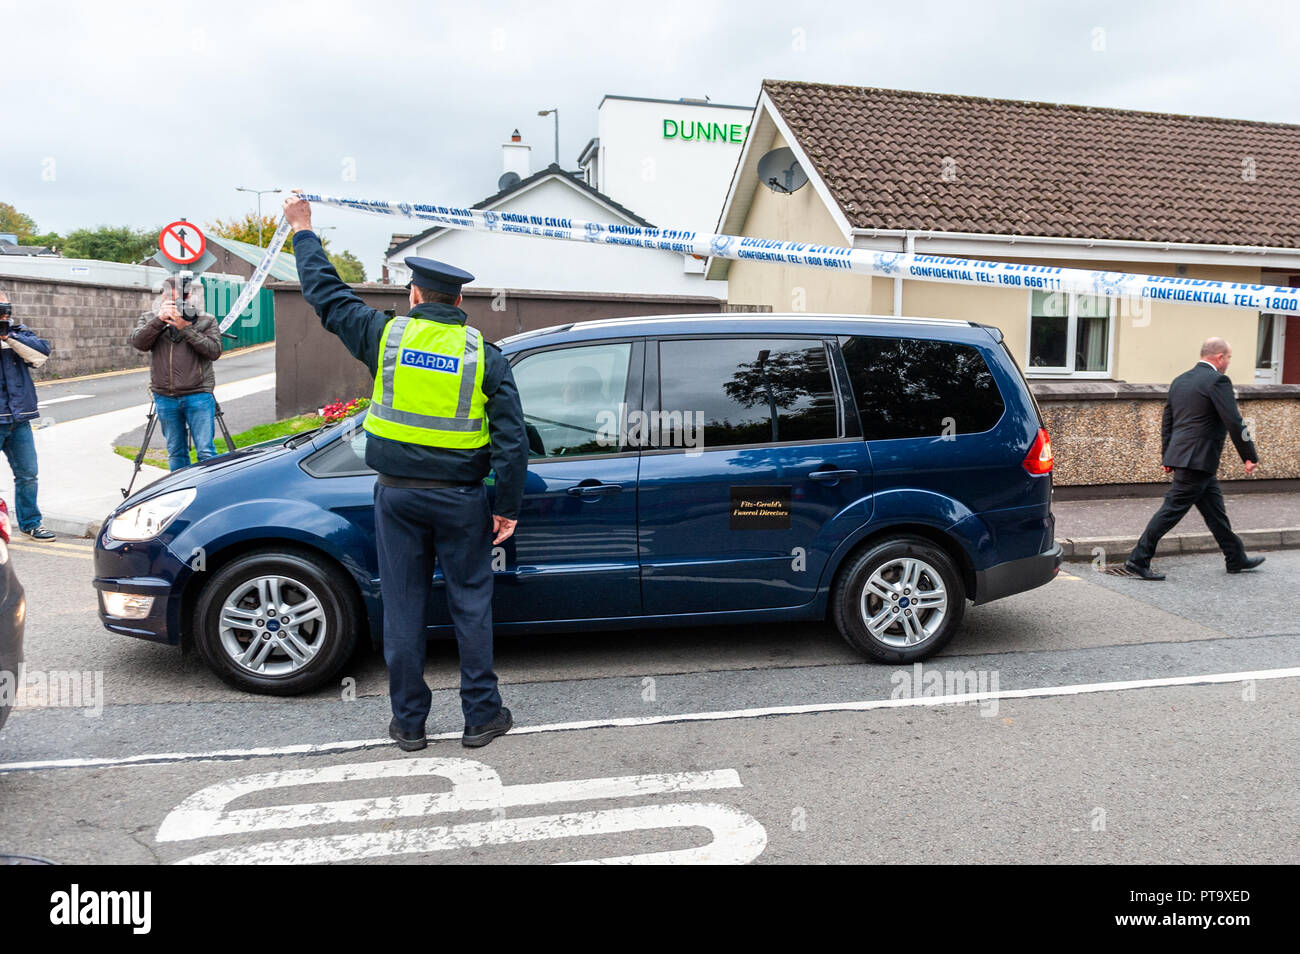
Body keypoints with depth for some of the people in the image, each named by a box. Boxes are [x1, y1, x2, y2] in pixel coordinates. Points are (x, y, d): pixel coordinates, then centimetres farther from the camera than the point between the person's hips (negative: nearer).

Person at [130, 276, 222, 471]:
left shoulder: (206, 321, 4)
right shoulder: (149, 319, 12)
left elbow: (214, 351, -10)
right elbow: (138, 343, -5)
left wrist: (186, 328, -14)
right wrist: (159, 320, -14)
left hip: (198, 396, -3)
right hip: (164, 398, 3)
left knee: (206, 451, -6)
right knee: (175, 453, 10)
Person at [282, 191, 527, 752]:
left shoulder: (386, 336, -3)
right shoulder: (485, 354, -3)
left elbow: (325, 293, 12)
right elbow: (511, 439, -6)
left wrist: (303, 231, 26)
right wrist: (508, 507, 0)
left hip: (398, 494, 1)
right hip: (461, 498, 0)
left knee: (402, 606, 10)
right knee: (470, 604, 10)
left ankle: (409, 722, 20)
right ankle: (482, 715, 18)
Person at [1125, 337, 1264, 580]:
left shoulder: (1180, 380, 14)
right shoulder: (1217, 380, -11)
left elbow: (1166, 421, 17)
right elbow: (1234, 422, -14)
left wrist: (1167, 457, 21)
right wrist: (1250, 457, -7)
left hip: (1181, 456, 9)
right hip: (1199, 459, -9)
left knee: (1215, 509, 18)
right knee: (1172, 509, -6)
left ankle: (1236, 558, 30)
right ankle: (1138, 560, -4)